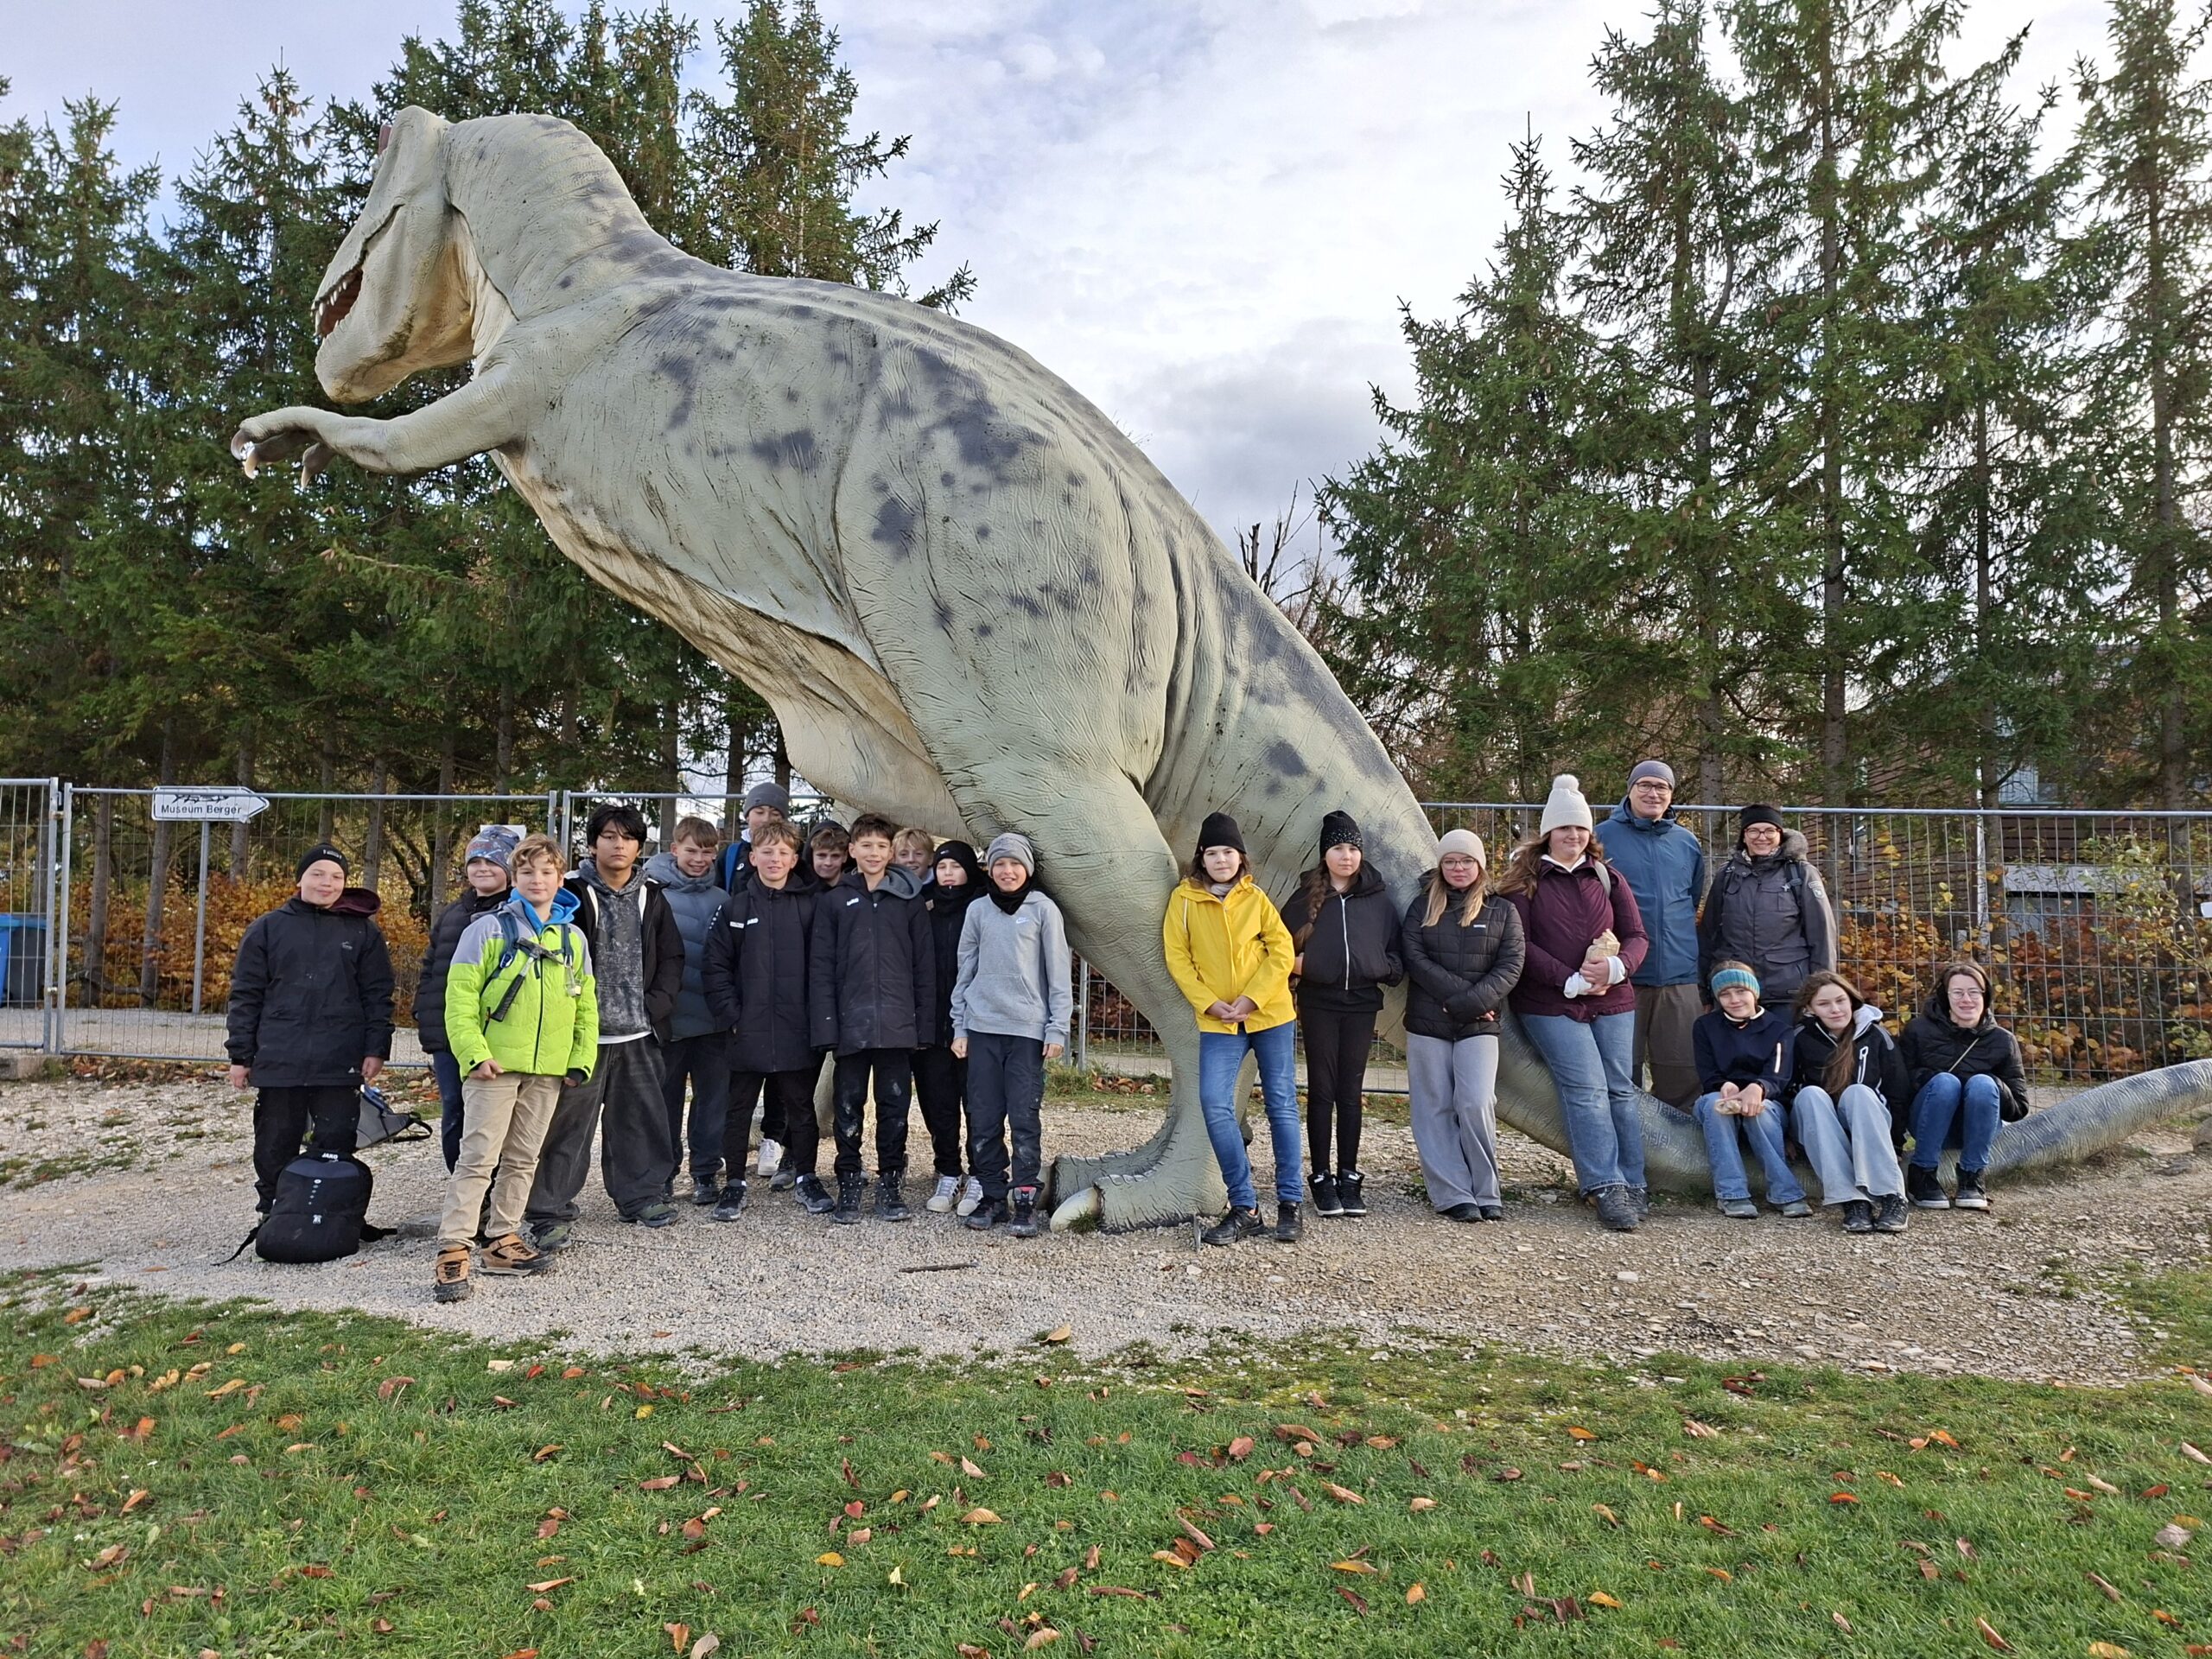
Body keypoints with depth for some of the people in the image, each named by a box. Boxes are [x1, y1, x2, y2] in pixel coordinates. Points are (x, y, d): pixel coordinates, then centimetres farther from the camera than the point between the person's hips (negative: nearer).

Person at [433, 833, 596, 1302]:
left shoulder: (573, 937, 10)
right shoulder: (489, 928, -4)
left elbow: (586, 1005, 13)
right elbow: (460, 996, -8)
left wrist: (582, 1060, 4)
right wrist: (474, 1053, -16)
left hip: (548, 1070, 5)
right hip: (494, 1065, -5)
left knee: (523, 1159, 12)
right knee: (478, 1157, -7)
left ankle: (503, 1239, 23)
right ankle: (452, 1251, -4)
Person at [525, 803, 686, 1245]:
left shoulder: (652, 897, 10)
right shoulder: (572, 893, -3)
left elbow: (671, 956, 13)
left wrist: (658, 1004, 1)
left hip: (638, 1032, 4)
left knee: (641, 1117, 11)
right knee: (569, 1121, -3)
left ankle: (641, 1194, 27)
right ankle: (551, 1211, 6)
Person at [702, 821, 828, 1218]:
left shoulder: (810, 905, 1)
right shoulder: (736, 907, 3)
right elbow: (715, 965, 3)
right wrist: (731, 1015, -5)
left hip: (797, 1031, -1)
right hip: (748, 1032, 1)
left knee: (801, 1106, 10)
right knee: (739, 1109, 9)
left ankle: (806, 1177, 23)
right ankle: (734, 1183, 20)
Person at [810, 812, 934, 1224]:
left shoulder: (910, 901, 6)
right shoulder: (833, 901, 5)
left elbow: (924, 965, 5)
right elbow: (822, 967, 1)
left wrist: (924, 1022, -1)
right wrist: (826, 1025, -6)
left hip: (897, 1025, 0)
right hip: (851, 1025, 0)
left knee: (895, 1108, 6)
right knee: (849, 1108, 7)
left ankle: (890, 1186, 17)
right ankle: (848, 1186, 18)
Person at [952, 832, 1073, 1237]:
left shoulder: (1043, 910, 1)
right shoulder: (977, 911, 9)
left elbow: (1058, 973, 1)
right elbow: (965, 971, 12)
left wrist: (1057, 1029, -4)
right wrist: (959, 1027, 8)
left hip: (1028, 1029, -3)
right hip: (982, 1028, 3)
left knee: (1025, 1119, -4)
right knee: (983, 1119, 4)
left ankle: (1026, 1200, 4)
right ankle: (991, 1195, 15)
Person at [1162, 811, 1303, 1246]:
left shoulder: (1255, 898, 1)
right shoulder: (1184, 899, 0)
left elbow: (1282, 951, -2)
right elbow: (1177, 956, 0)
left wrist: (1251, 999, -12)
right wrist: (1209, 1002, -10)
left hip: (1271, 1015, 0)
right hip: (1217, 1023, 0)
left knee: (1281, 1106, 6)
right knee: (1215, 1107, -11)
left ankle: (1289, 1204, 18)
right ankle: (1244, 1209, 0)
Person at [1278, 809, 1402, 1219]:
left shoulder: (1378, 900, 6)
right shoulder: (1306, 898, 3)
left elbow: (1396, 953, 11)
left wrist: (1387, 969, -8)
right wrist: (1296, 963, -11)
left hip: (1361, 1004, 1)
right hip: (1318, 1003, -1)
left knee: (1351, 1093, 6)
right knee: (1321, 1091, 3)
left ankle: (1349, 1178, 13)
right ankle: (1322, 1179, 9)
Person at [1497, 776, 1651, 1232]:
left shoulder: (1607, 878, 14)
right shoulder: (1525, 880, 2)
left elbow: (1636, 935, 9)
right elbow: (1519, 944, -7)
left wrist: (1615, 967, -13)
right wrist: (1571, 981, -14)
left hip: (1613, 1000, 4)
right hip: (1551, 1004, -4)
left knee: (1620, 1088, 3)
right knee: (1587, 1089, -12)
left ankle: (1633, 1185, 11)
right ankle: (1606, 1187, -10)